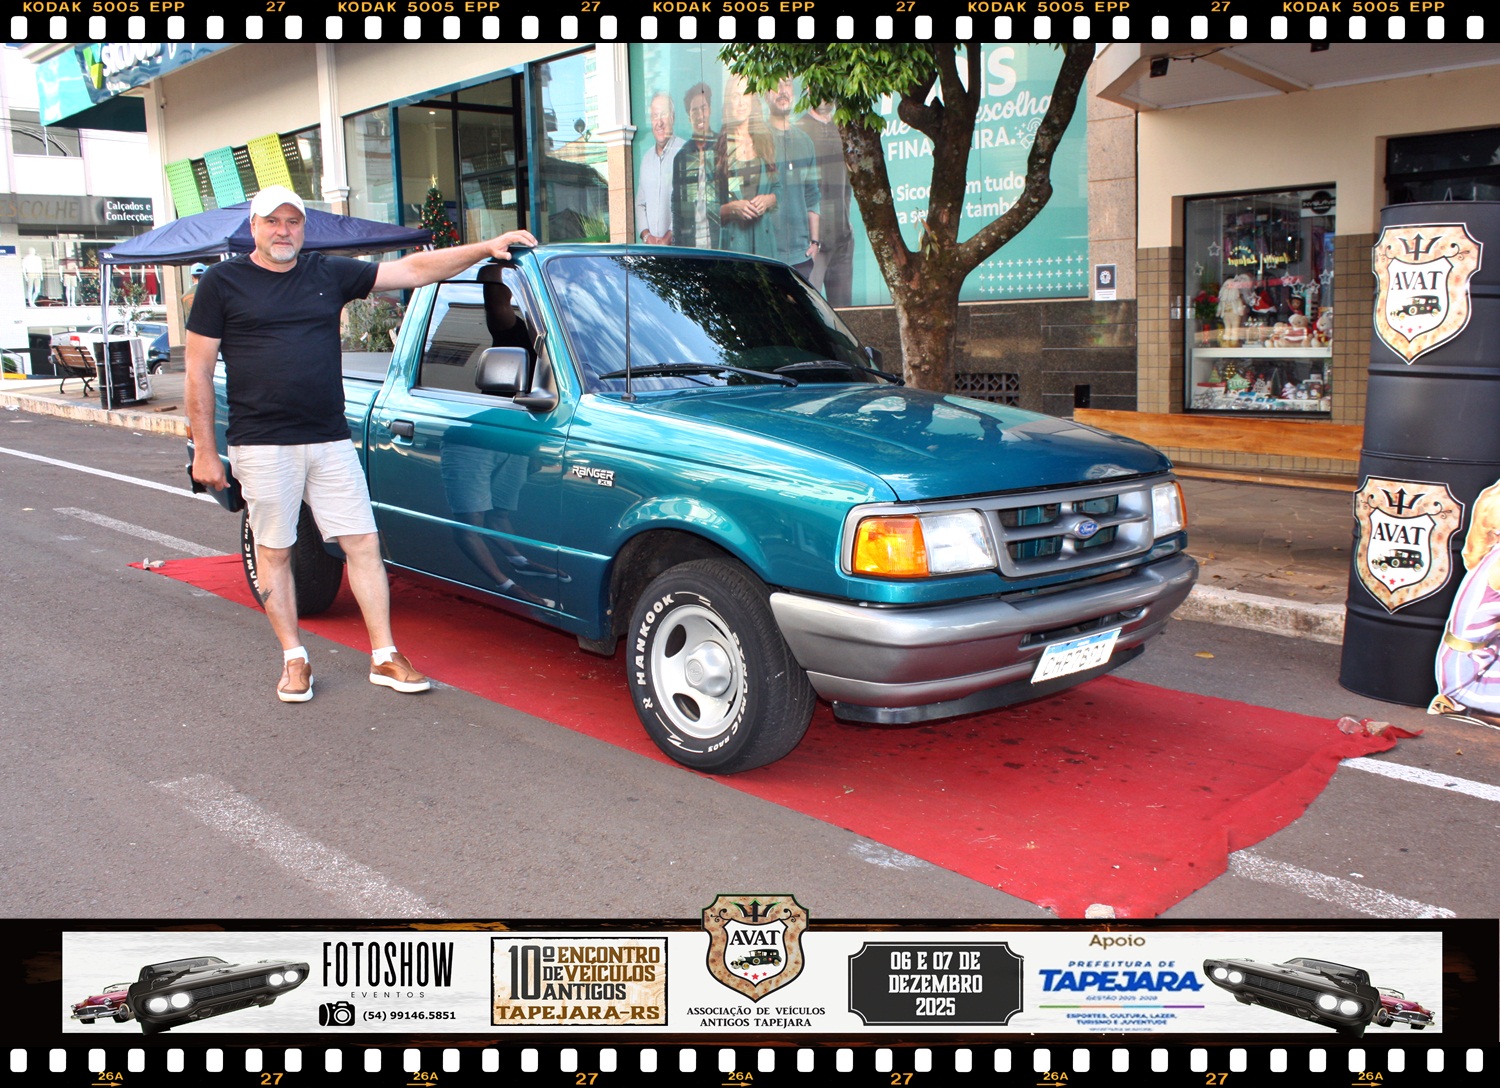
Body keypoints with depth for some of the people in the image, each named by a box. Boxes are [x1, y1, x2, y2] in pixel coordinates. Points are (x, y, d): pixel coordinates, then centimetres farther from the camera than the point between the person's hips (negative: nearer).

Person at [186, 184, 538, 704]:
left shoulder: (330, 274, 9)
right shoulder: (223, 282, 2)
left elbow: (414, 270, 7)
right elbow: (198, 371, 1)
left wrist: (486, 247, -1)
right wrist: (204, 451, -4)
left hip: (331, 441, 3)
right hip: (262, 446, -3)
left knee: (363, 545, 1)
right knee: (274, 552, 6)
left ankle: (385, 658, 9)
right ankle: (294, 660, 19)